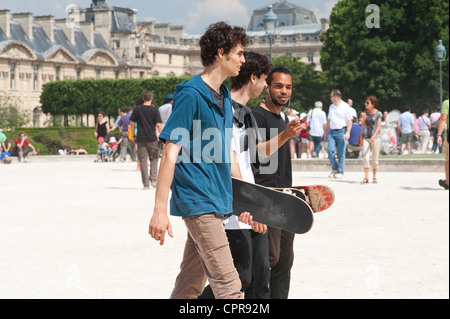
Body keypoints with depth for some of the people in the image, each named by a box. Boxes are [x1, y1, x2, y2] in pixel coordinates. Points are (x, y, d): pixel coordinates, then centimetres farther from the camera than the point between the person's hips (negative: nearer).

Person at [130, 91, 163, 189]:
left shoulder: (137, 109, 2)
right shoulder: (154, 110, -3)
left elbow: (132, 123, 3)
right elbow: (159, 125, -8)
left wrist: (133, 136, 12)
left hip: (141, 138, 1)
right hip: (152, 138, -1)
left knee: (143, 160, 4)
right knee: (154, 158, 17)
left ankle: (146, 184, 2)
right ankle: (153, 178, 2)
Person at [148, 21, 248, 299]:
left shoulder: (225, 95, 15)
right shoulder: (191, 94, -11)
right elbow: (170, 153, -15)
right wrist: (160, 210, -20)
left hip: (218, 202, 9)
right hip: (199, 203, -9)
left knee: (191, 286, 13)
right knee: (229, 286, -11)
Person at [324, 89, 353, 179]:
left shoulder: (345, 106, -1)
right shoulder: (331, 107, 17)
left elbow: (350, 121, -4)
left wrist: (348, 132, -14)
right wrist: (326, 132, 21)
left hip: (341, 131, -5)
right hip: (332, 131, 5)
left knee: (341, 153, -1)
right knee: (330, 150, -7)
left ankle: (340, 172, 6)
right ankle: (334, 169, 10)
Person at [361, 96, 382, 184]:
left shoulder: (378, 114, -2)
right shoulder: (365, 113, 9)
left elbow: (378, 126, -8)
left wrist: (374, 136, -19)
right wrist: (364, 119, 1)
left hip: (375, 138, -3)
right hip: (365, 137, 3)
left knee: (375, 158, 3)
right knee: (365, 157, -8)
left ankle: (374, 177, 15)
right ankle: (366, 177, -9)